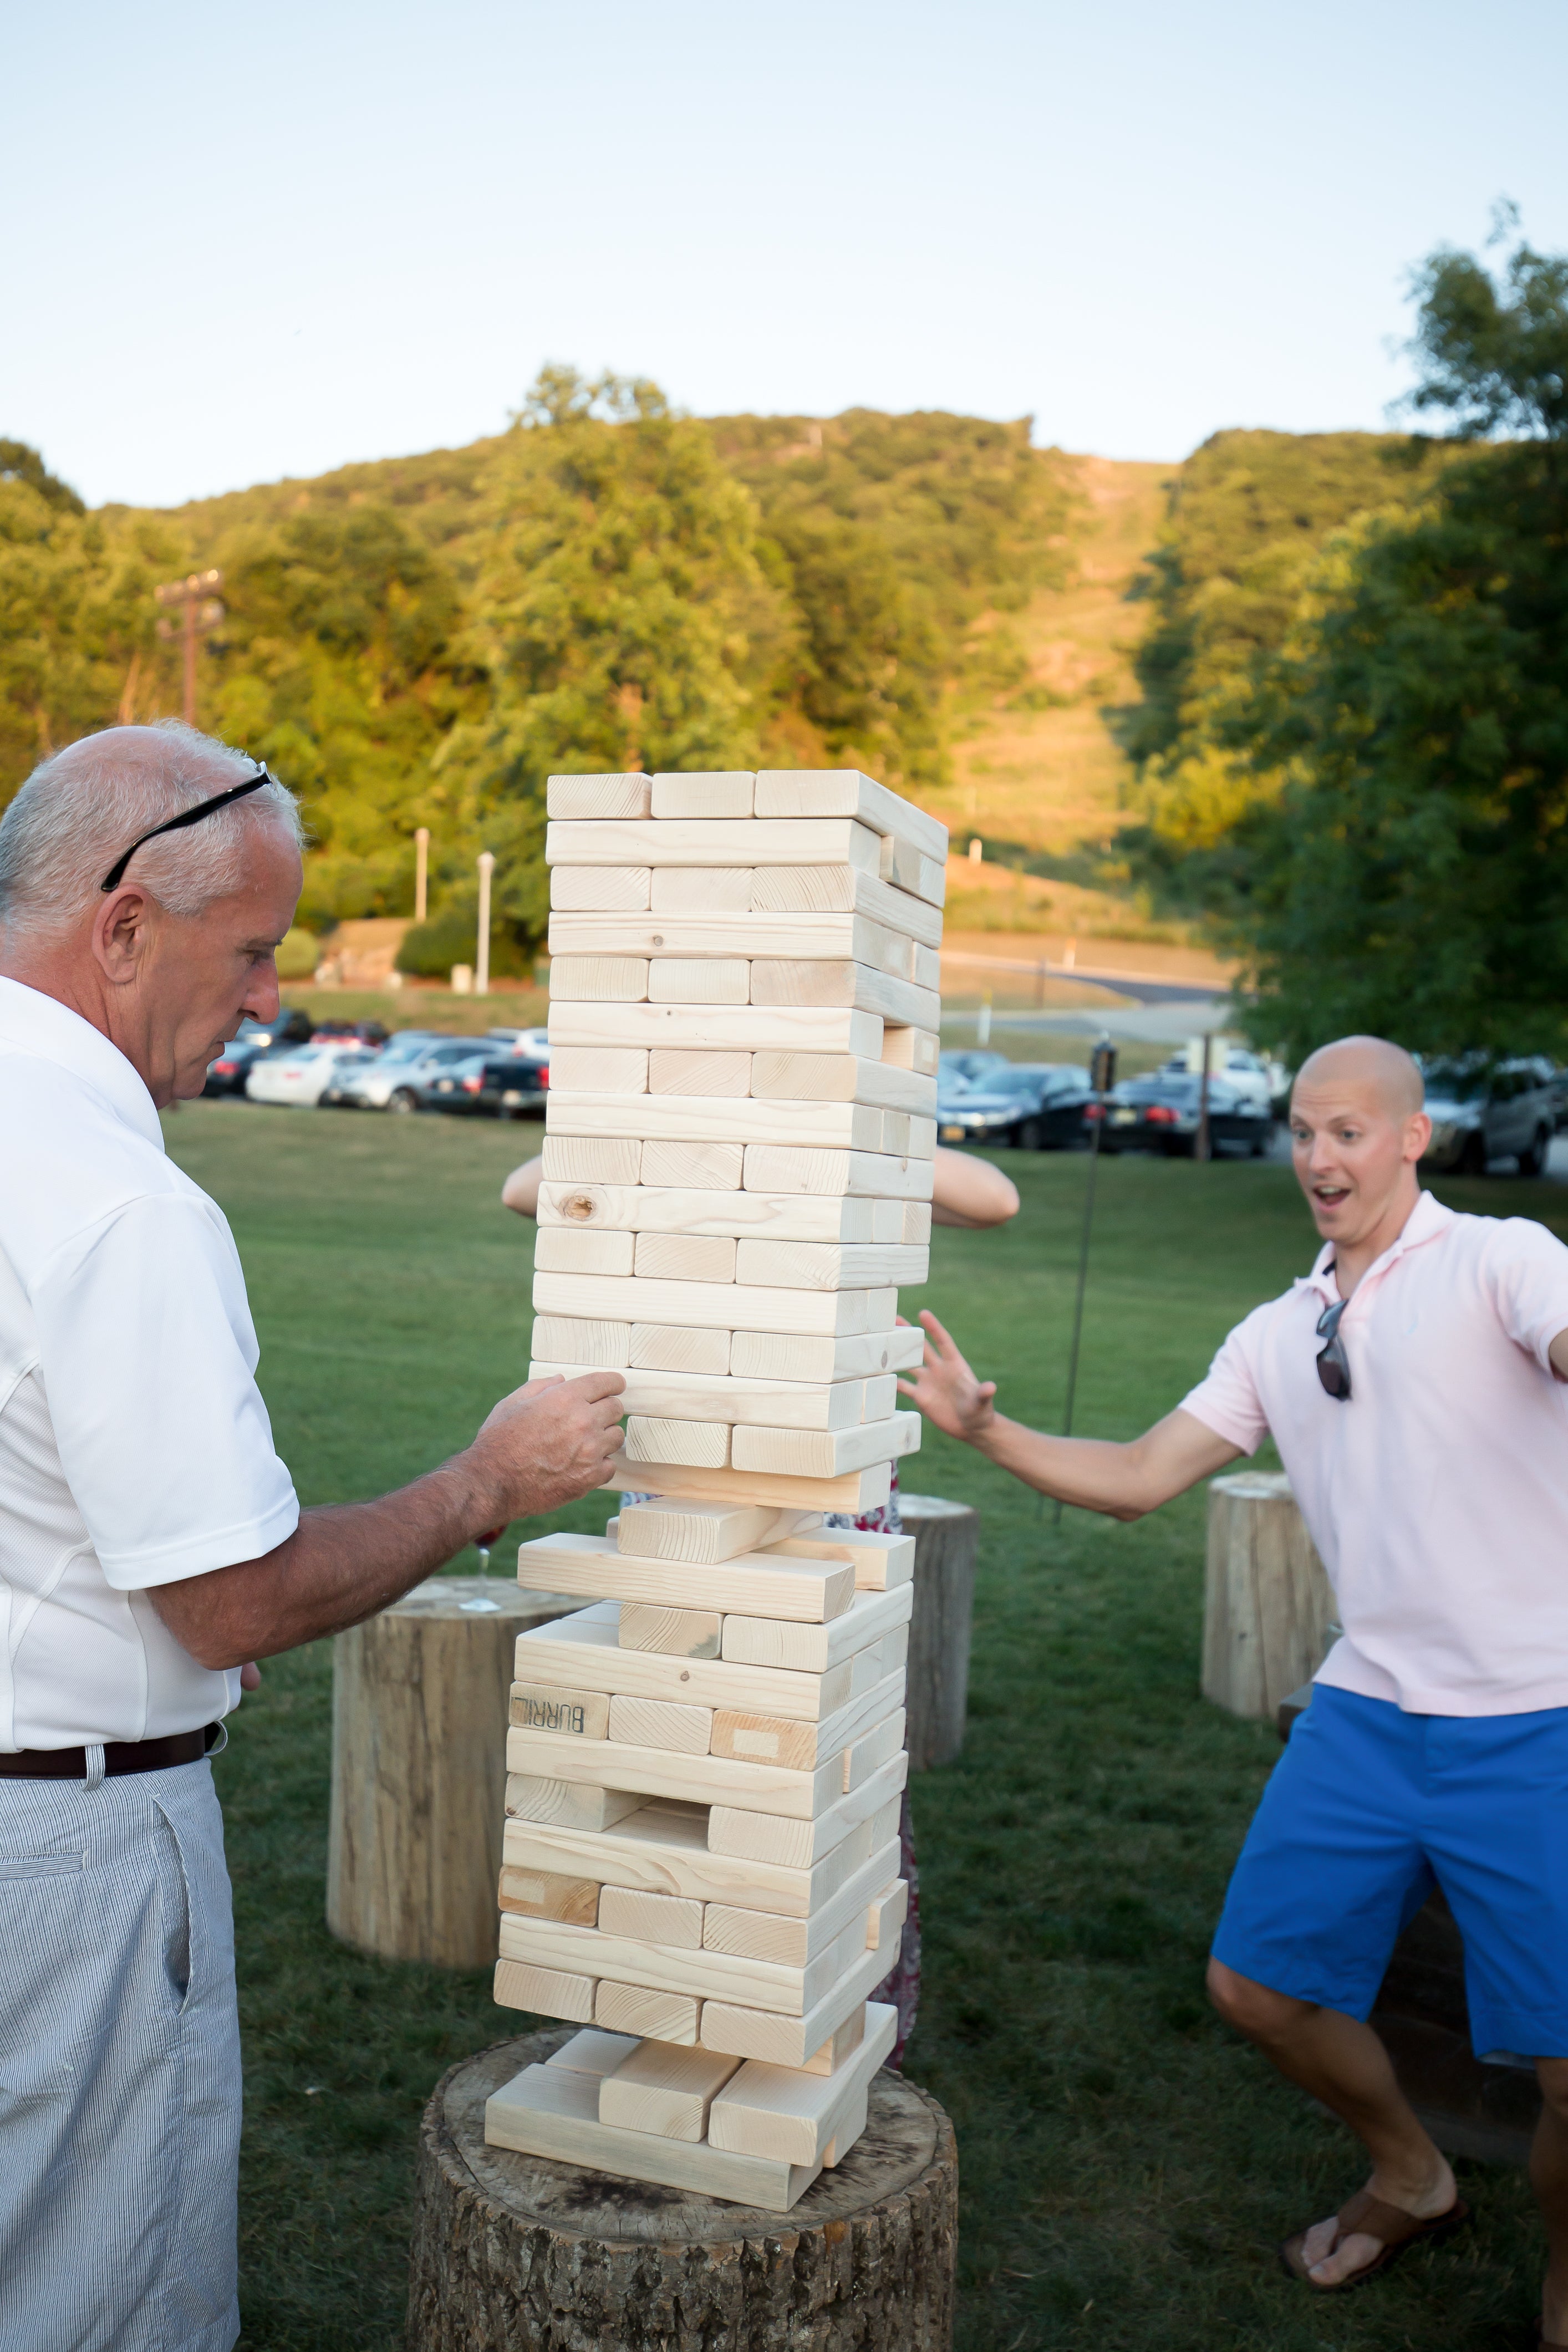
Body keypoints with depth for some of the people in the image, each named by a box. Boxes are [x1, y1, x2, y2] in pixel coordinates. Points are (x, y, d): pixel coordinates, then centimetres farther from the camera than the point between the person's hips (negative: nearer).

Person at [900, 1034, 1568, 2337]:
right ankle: (1409, 2177, 41)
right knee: (1260, 1982, 12)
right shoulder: (1277, 1336, 13)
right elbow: (1139, 1477, 13)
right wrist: (984, 1426, 0)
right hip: (1369, 1712, 6)